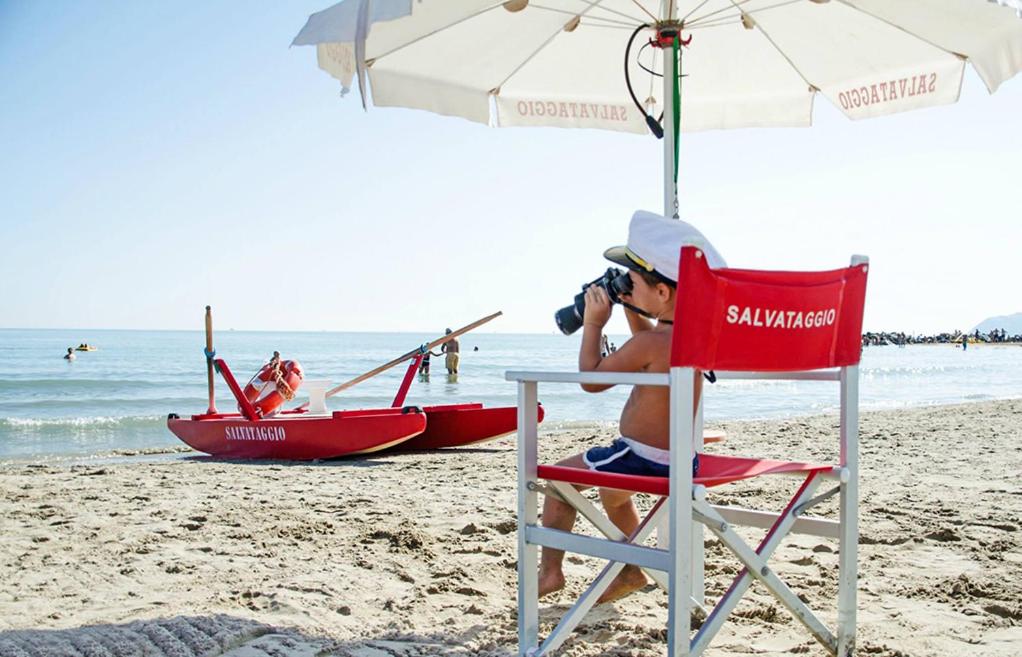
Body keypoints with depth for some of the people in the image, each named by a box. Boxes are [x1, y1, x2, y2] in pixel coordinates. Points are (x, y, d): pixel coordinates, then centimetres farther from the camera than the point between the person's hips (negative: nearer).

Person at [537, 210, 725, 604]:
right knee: (612, 492, 36)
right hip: (682, 459, 9)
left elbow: (591, 379, -15)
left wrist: (593, 323, -7)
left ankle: (550, 571, 18)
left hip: (644, 460, -9)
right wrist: (630, 308, 12)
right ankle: (630, 571, 44)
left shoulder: (651, 343, -27)